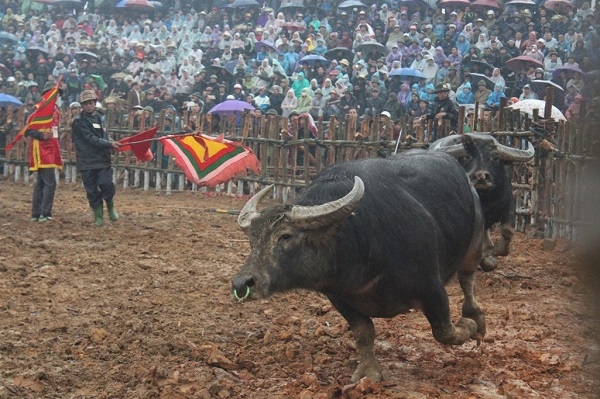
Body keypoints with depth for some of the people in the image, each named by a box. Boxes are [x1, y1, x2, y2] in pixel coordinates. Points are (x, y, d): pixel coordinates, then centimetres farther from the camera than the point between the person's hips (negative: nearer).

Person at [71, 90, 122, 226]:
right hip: (87, 162, -3)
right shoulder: (79, 122, -4)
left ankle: (110, 206, 15)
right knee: (92, 191, 1)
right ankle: (98, 216, 14)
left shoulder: (99, 118, 13)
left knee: (106, 185, -12)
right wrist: (109, 144, -20)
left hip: (102, 159, 3)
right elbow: (91, 139, -13)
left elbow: (104, 136, 13)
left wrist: (112, 143, -10)